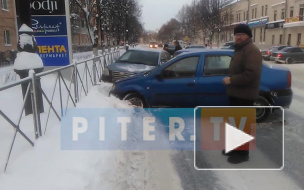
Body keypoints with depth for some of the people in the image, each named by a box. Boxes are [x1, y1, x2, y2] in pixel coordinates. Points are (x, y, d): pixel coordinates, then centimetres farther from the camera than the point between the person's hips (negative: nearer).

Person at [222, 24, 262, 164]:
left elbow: (252, 74, -29)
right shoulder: (239, 49, 17)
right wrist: (230, 79, 11)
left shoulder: (251, 50, -18)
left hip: (244, 95, -11)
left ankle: (243, 153, 10)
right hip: (236, 93, 11)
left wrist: (231, 80, -23)